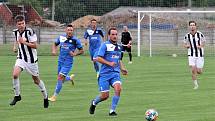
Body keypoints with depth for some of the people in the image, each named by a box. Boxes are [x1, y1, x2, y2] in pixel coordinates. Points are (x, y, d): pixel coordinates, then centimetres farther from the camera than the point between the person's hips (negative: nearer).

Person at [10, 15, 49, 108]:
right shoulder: (16, 32, 1)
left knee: (36, 80, 7)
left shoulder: (30, 32, -18)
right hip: (21, 58, 4)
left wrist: (24, 42, -28)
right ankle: (17, 96, -4)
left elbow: (35, 46, -18)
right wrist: (15, 47, 5)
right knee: (15, 74, -19)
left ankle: (45, 97, 29)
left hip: (31, 59, -4)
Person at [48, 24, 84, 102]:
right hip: (60, 61, 5)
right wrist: (54, 50, -1)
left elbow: (81, 50, 0)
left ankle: (54, 96, -5)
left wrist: (75, 54, -18)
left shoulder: (75, 40, -10)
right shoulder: (61, 37, 1)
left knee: (60, 78, -14)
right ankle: (70, 78, 47)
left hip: (68, 62, -5)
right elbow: (55, 44, 18)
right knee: (60, 78, 13)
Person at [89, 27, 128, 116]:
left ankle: (112, 111, -10)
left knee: (118, 89, -22)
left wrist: (122, 68, 12)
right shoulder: (105, 45, -5)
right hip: (105, 73, -5)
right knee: (105, 96, -4)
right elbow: (98, 58, -12)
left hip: (115, 73, 5)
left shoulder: (118, 47, 16)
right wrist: (109, 63, -21)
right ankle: (94, 103, 31)